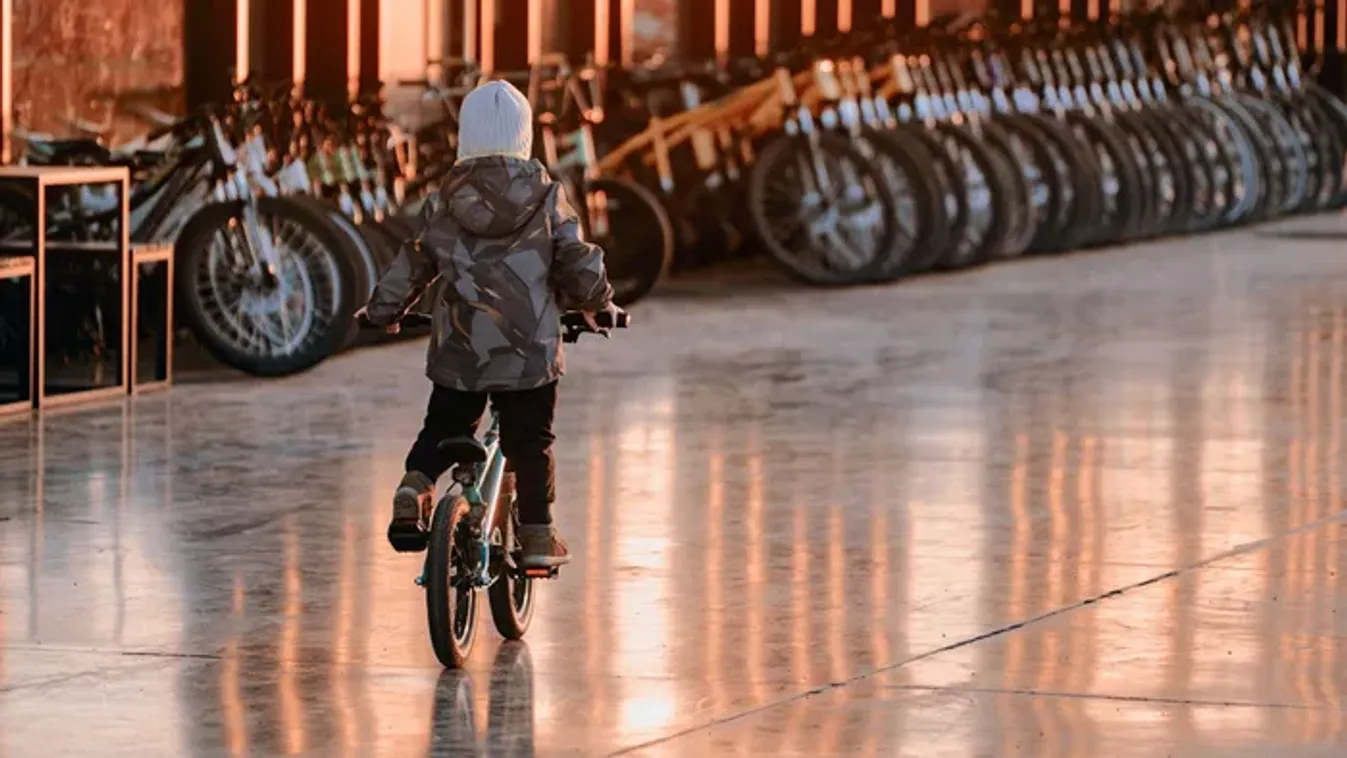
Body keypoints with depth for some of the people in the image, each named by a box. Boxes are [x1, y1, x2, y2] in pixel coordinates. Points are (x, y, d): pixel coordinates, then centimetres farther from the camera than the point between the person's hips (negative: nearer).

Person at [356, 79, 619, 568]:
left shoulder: (445, 202, 0)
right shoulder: (545, 197, -4)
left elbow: (412, 266, 8)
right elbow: (578, 264, -1)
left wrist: (381, 311, 26)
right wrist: (597, 306, 19)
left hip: (458, 349, 1)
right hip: (530, 351, -1)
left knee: (442, 429, 17)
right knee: (531, 441, 9)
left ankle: (413, 491, -7)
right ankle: (537, 536, 9)